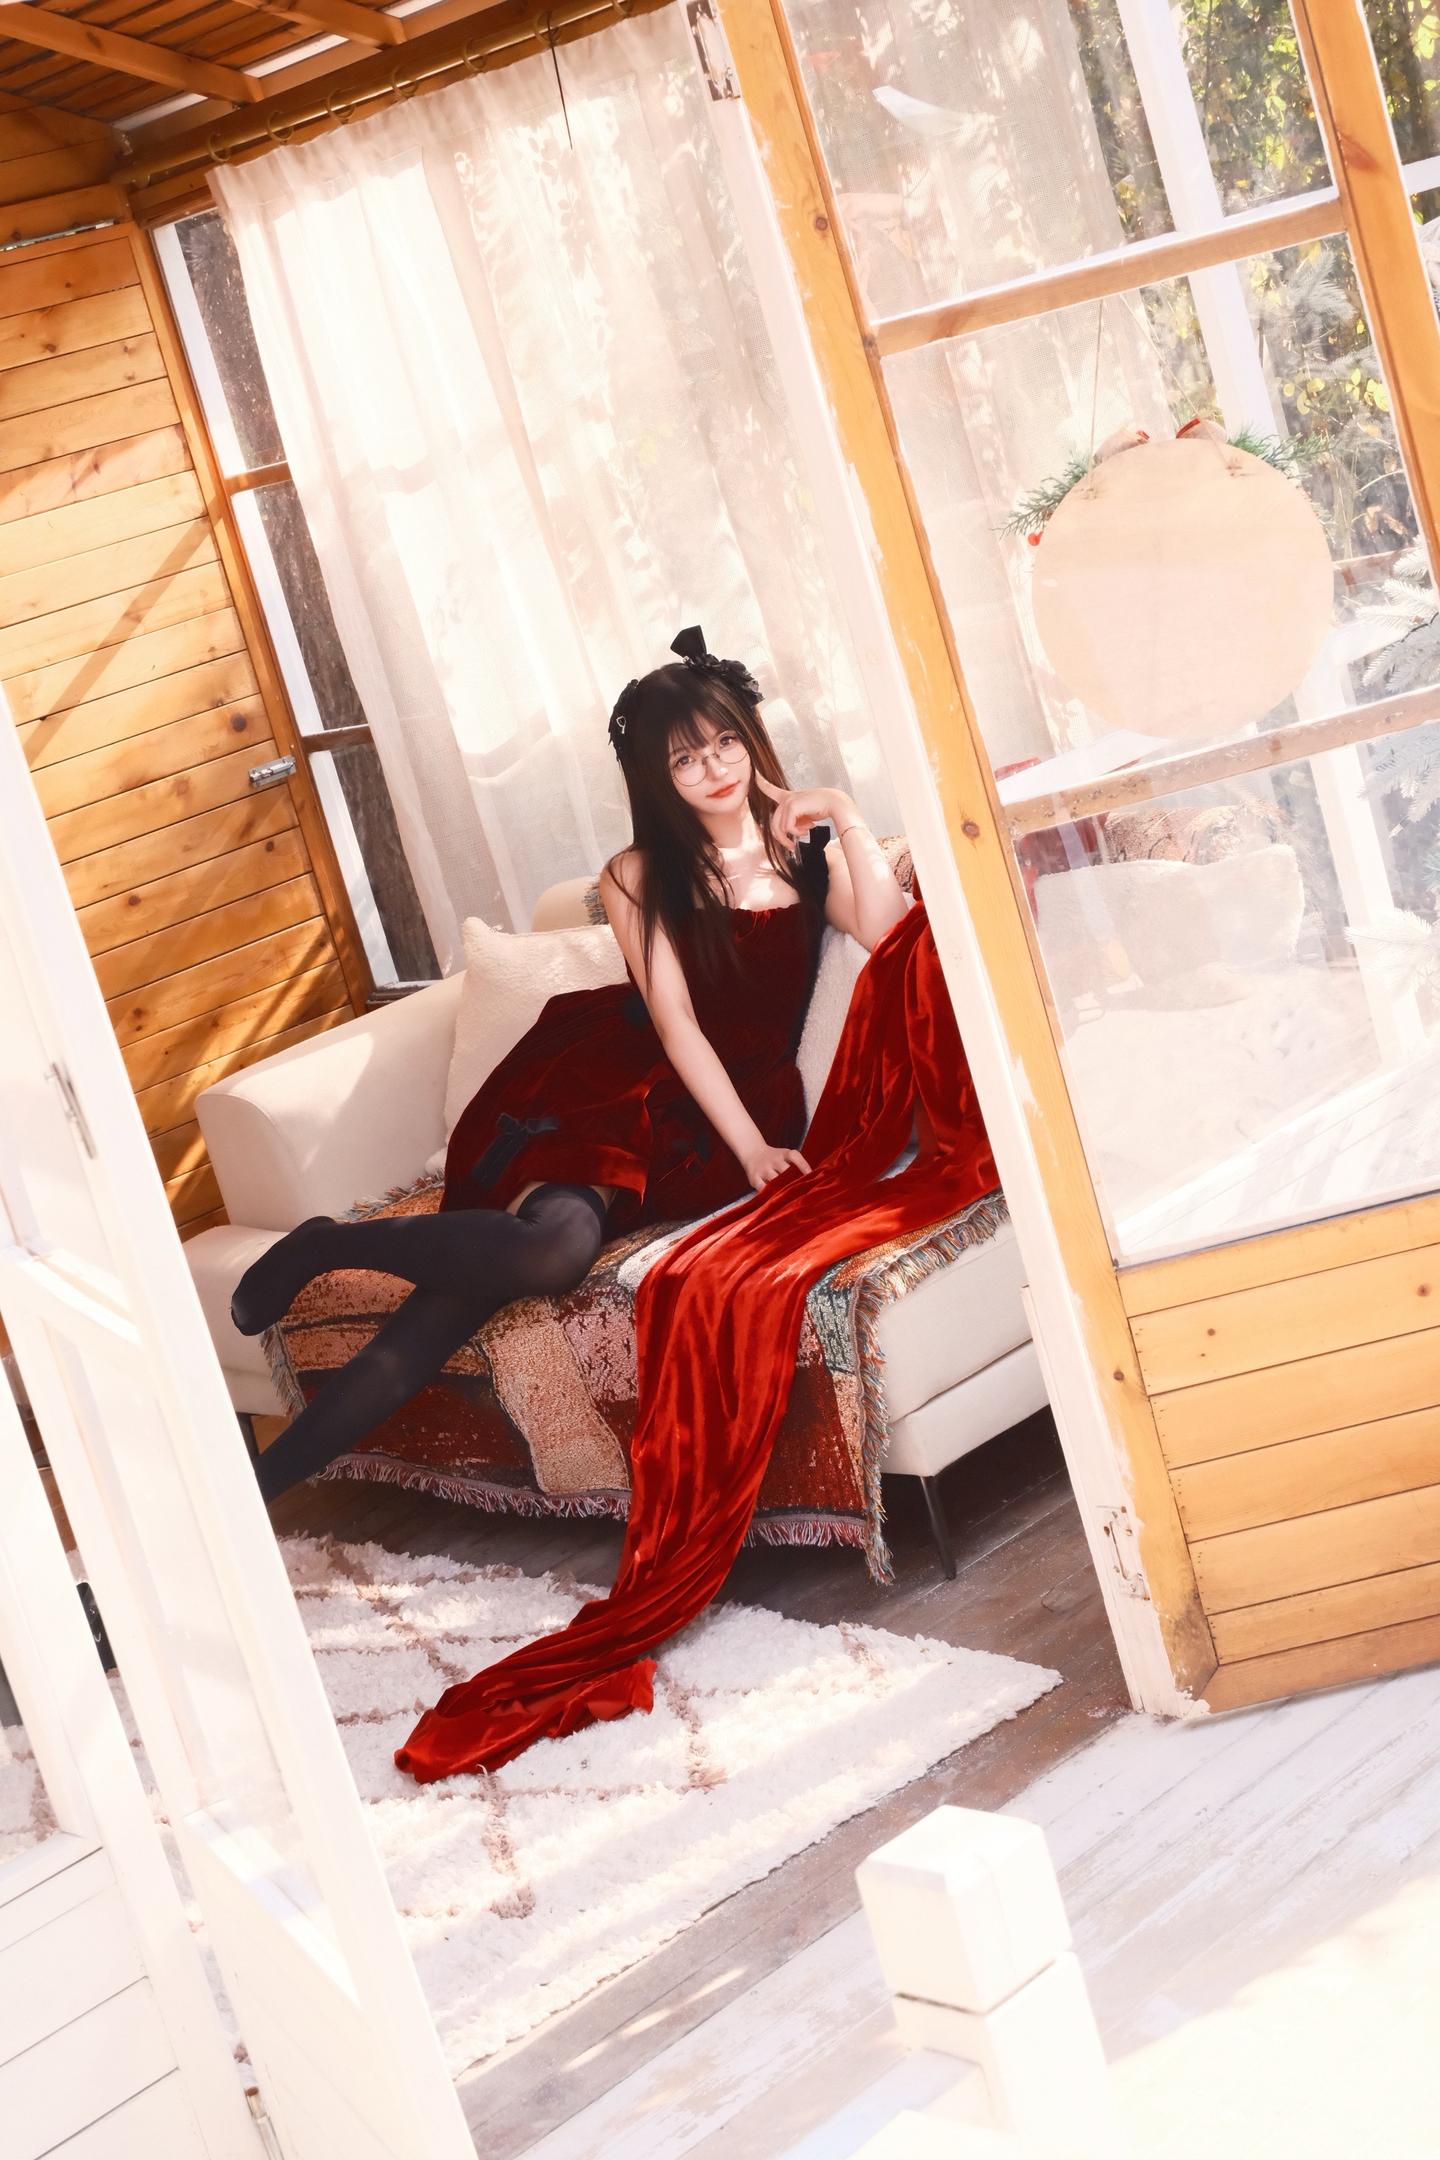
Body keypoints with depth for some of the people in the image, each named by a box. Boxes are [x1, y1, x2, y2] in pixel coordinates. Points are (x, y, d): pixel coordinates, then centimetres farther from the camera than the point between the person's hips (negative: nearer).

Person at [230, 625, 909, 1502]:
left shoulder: (804, 845, 10)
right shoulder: (640, 876, 2)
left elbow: (888, 936, -8)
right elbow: (676, 1025, -6)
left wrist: (848, 815, -11)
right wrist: (750, 1147, -16)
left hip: (744, 1100, 1)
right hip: (618, 1082, -1)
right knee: (550, 1247, -34)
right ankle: (332, 1243, -8)